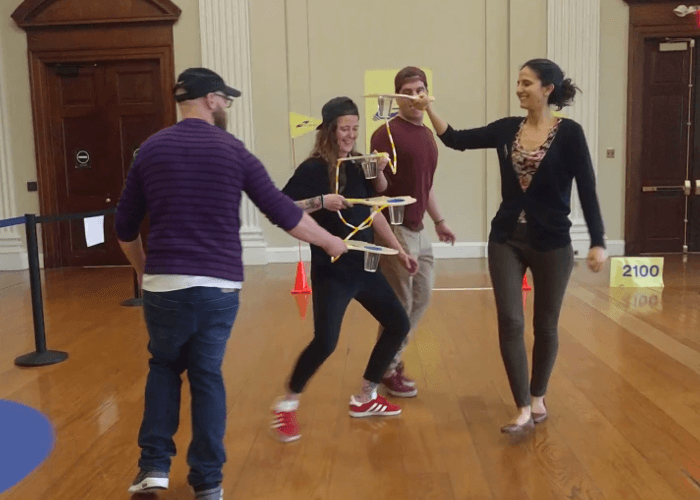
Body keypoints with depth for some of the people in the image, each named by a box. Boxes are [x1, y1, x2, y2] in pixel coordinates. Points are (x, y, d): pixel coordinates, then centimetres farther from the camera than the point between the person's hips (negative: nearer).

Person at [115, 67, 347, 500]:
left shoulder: (152, 149, 6)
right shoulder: (233, 150, 1)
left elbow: (126, 226, 11)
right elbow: (282, 212, 2)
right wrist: (330, 242, 14)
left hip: (164, 283, 1)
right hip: (218, 285, -1)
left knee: (164, 367, 22)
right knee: (207, 376, 12)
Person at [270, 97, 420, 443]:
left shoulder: (357, 166, 8)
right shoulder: (314, 169, -12)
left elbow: (373, 212, 16)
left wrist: (399, 251, 15)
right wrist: (321, 201, -30)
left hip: (364, 266, 8)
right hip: (331, 271, -8)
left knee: (398, 325, 12)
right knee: (325, 342, -15)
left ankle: (364, 398, 26)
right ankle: (286, 404, 10)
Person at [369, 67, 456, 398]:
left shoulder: (428, 135, 13)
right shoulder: (387, 133, -13)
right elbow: (380, 187, -19)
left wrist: (439, 220, 23)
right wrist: (377, 172, -39)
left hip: (417, 229, 9)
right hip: (395, 229, -9)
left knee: (422, 297, 16)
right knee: (399, 304, -1)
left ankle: (392, 358, 31)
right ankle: (387, 369, 17)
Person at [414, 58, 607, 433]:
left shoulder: (569, 133, -8)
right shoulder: (507, 129, 4)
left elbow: (587, 189, -8)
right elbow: (457, 140, 3)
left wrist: (598, 242, -11)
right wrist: (428, 110, -8)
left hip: (551, 243, -3)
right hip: (506, 240, 3)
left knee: (545, 326, 11)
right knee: (510, 323, -4)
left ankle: (538, 397, 32)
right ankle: (523, 409, 5)